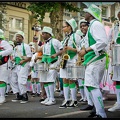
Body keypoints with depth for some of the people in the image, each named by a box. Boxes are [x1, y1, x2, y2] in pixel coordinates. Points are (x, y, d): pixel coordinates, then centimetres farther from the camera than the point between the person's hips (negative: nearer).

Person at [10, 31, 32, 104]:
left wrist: (23, 61, -22)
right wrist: (13, 60, 7)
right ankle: (18, 96, 18)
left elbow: (29, 57, -9)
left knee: (21, 81, -15)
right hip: (16, 65, 9)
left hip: (23, 65, -9)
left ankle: (25, 97, -5)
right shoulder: (15, 47, 20)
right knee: (13, 80, 8)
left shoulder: (25, 46, -4)